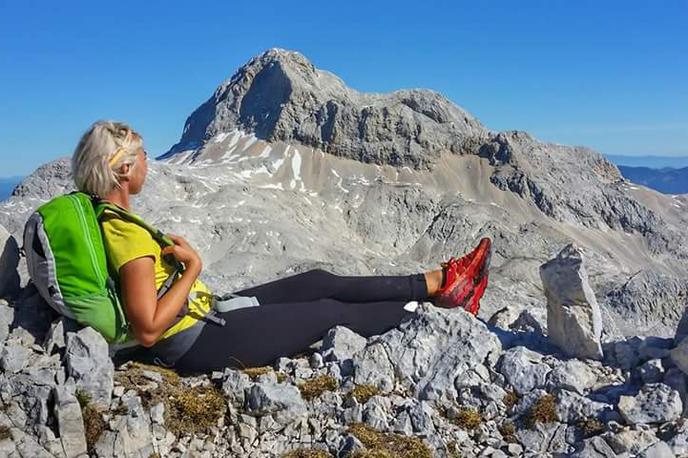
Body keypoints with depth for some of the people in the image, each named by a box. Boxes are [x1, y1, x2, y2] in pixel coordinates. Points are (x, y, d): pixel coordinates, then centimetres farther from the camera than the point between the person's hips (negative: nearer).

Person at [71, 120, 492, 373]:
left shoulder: (105, 219, 4)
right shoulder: (126, 233, -26)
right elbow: (148, 330, -28)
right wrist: (193, 267, -21)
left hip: (204, 315, 9)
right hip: (199, 342, -9)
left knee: (317, 282, 7)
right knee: (330, 312, 0)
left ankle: (437, 283, 15)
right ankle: (435, 308, 20)